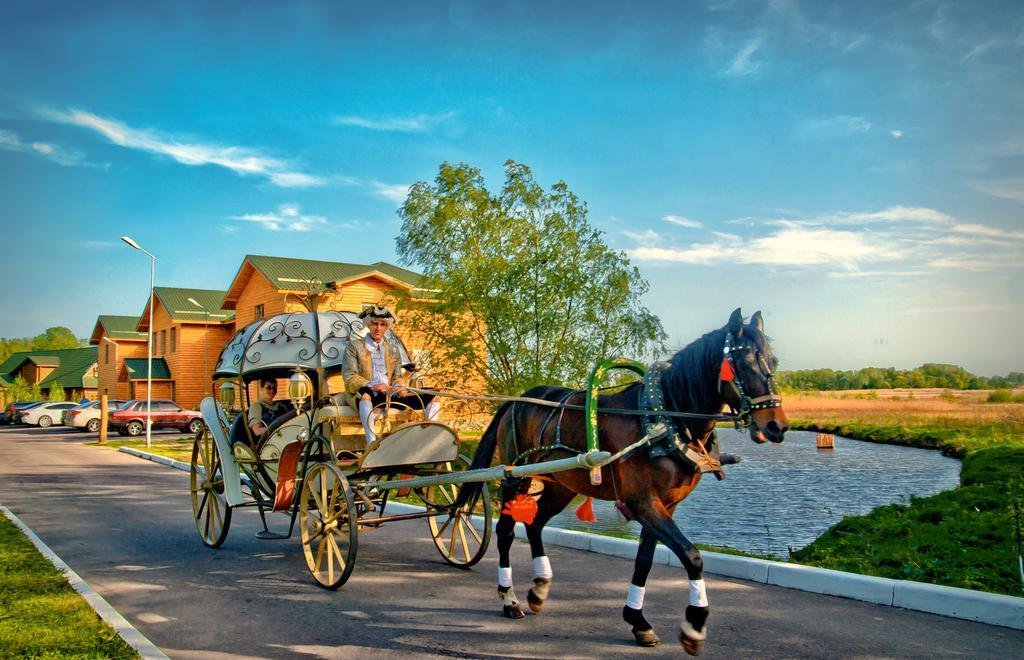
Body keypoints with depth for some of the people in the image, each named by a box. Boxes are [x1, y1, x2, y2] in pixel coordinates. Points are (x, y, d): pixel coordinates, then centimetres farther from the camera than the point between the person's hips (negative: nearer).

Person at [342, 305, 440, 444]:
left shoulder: (393, 349, 20)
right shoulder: (354, 346, 5)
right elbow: (349, 376, -5)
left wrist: (398, 388, -8)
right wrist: (372, 386, -22)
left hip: (390, 396, 5)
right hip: (362, 396, -5)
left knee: (432, 397, -10)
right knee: (365, 392, -44)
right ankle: (371, 442, -48)